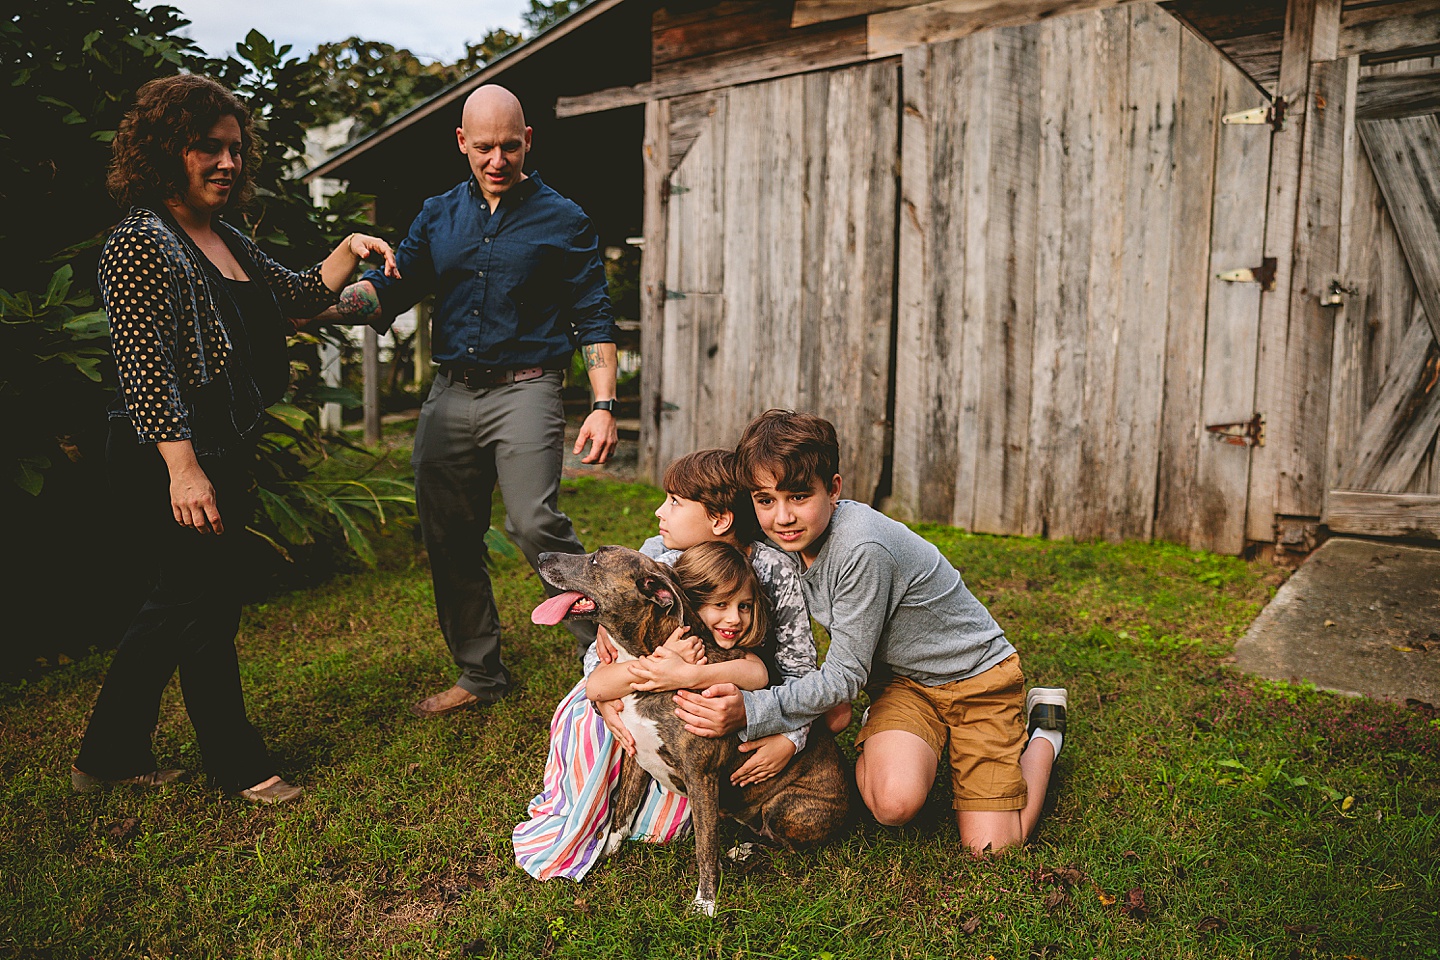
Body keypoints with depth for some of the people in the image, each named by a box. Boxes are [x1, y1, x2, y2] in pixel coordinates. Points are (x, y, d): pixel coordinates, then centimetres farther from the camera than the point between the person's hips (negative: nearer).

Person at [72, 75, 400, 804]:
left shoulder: (227, 240, 15)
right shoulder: (142, 243, -13)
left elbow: (300, 296, 24)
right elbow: (145, 367, -20)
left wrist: (348, 251, 7)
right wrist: (183, 469, -26)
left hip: (223, 451, 10)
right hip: (172, 460, -10)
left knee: (179, 605, 17)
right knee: (205, 607, 1)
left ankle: (110, 755, 32)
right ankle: (238, 765, 17)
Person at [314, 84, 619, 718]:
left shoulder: (562, 221, 3)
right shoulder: (438, 216, 15)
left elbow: (593, 320, 1)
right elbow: (391, 288, 9)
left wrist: (603, 406, -9)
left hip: (524, 389, -5)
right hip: (450, 395, 5)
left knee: (534, 524, -21)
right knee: (447, 538, 7)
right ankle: (480, 674, 22)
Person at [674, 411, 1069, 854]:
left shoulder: (862, 548, -33)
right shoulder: (782, 540, -11)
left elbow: (845, 675, -27)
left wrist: (749, 710, -35)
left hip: (978, 673, -4)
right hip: (902, 679, 5)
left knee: (989, 846, -7)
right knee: (893, 802, -24)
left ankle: (1043, 726, 19)